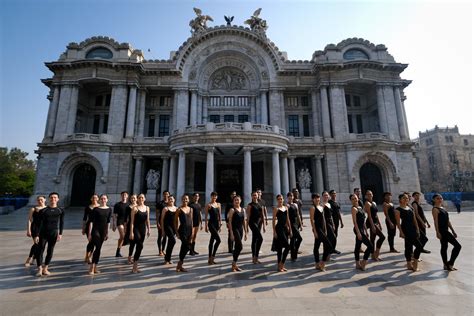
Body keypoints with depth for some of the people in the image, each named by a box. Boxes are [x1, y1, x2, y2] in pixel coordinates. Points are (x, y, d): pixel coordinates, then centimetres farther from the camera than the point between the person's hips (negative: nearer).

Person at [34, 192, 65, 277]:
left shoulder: (60, 211, 1)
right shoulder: (43, 210, -3)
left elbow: (61, 223, 3)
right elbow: (39, 223, -2)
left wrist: (60, 234, -2)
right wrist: (37, 235, -7)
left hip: (54, 233, 1)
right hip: (43, 233, -1)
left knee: (50, 251, 7)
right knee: (39, 251, -1)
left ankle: (45, 268, 20)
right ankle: (39, 269, 12)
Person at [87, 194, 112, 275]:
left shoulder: (109, 209, 4)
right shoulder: (96, 209, -6)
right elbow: (91, 221, -6)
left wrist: (107, 232, 11)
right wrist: (89, 233, -9)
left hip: (103, 230, 4)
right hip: (95, 230, -4)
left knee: (99, 248, 10)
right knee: (97, 247, -13)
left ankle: (95, 267, 21)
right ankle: (92, 266, -2)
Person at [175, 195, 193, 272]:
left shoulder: (191, 209, 10)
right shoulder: (179, 209, -4)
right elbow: (176, 221, -3)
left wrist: (192, 231, 11)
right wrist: (176, 231, -7)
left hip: (189, 229, 5)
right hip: (182, 229, -5)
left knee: (184, 247, 12)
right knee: (187, 247, -11)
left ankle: (180, 265, 26)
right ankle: (180, 264, 6)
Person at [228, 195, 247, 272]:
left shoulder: (243, 210, 9)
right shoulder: (232, 210, -8)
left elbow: (244, 222, 13)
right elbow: (230, 222, -11)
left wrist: (245, 233, 12)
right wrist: (231, 233, -16)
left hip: (241, 229, 6)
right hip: (234, 229, -6)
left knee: (237, 247, 12)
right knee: (240, 246, -12)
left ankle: (234, 264, 24)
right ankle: (234, 264, 3)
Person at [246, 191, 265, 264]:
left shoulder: (260, 205, 13)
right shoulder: (250, 205, -3)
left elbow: (262, 216, 15)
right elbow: (248, 216, -6)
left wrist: (263, 225, 12)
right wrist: (247, 226, -8)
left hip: (259, 222, 6)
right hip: (253, 222, -6)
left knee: (254, 240, 12)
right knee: (260, 238, -18)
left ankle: (254, 258, 20)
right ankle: (255, 256, -8)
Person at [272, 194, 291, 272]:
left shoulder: (286, 208, 12)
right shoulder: (276, 208, -6)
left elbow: (288, 219, 16)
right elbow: (274, 220, -8)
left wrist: (290, 229, 13)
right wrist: (274, 231, -12)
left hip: (285, 228, 6)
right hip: (279, 228, -6)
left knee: (280, 248, 11)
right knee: (287, 246, -11)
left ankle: (281, 265, 21)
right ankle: (280, 265, 2)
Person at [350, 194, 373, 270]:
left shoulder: (360, 207, 13)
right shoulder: (353, 208, -13)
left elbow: (363, 220, 17)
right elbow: (354, 221, -17)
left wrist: (366, 231, 17)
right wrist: (358, 232, -21)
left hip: (362, 229, 9)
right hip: (358, 230, -9)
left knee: (358, 247, 14)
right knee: (370, 246, -8)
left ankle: (358, 264, 22)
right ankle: (363, 263, 3)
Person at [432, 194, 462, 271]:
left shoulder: (443, 208, 16)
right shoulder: (435, 209, -11)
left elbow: (447, 221, 20)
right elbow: (435, 221, -17)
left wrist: (453, 231, 19)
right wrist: (437, 232, -22)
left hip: (446, 230, 9)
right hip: (442, 231, -8)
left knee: (444, 247, 12)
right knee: (457, 245, -7)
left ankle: (446, 265, 20)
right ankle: (450, 263, 1)